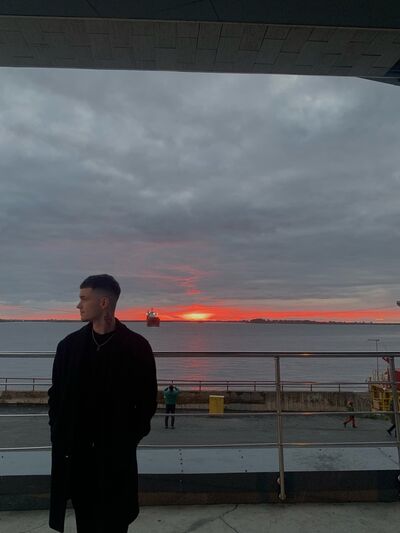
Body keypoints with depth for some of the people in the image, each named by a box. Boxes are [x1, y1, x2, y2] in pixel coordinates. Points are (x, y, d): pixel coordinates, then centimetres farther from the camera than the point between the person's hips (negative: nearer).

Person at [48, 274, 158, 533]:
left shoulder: (137, 346, -7)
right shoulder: (69, 345, 2)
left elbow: (148, 400, -2)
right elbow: (56, 395, 9)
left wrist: (130, 437, -5)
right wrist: (59, 433, 1)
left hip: (117, 454, -3)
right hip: (76, 453, 3)